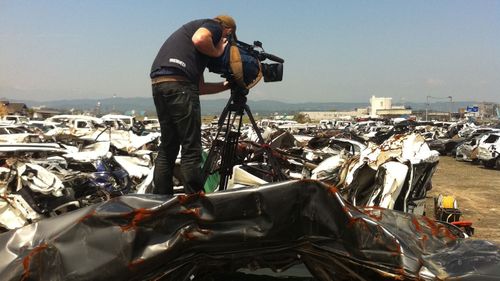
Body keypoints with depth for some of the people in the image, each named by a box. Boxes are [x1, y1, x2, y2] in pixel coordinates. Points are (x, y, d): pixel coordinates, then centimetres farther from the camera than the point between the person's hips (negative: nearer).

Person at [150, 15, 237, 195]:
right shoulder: (213, 26, 12)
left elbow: (199, 87, 27)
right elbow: (199, 39, -16)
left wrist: (227, 85, 30)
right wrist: (217, 53, 3)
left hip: (158, 83, 9)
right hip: (178, 84, -9)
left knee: (167, 147, 14)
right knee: (191, 148, -3)